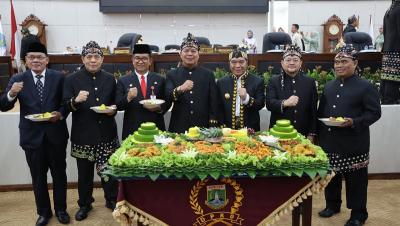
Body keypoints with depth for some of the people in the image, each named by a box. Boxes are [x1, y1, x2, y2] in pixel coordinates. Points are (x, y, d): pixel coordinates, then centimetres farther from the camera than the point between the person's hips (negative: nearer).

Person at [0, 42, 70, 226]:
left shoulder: (58, 78, -1)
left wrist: (60, 114, -18)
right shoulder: (17, 80, -1)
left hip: (55, 134, 0)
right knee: (38, 177, 13)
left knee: (59, 174, 12)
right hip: (32, 135, 1)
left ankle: (61, 209, 31)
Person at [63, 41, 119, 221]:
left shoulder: (110, 79, 7)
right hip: (83, 135, -1)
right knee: (84, 172, 11)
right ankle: (85, 204, 30)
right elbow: (65, 106, -5)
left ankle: (111, 200, 30)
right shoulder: (72, 80, -1)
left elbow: (115, 103, 15)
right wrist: (76, 101, -26)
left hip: (107, 133, 2)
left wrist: (113, 110, -7)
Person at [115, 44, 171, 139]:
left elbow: (167, 103, 7)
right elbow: (118, 106, -3)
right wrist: (128, 97, -21)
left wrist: (159, 107, -13)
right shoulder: (123, 81, 3)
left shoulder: (160, 80, 6)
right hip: (132, 130, -1)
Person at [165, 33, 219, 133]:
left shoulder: (208, 75, 5)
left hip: (203, 128, 1)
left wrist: (212, 128, -3)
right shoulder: (172, 75, 5)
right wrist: (180, 89, -27)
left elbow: (214, 103, 4)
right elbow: (168, 97, -8)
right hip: (178, 128, 0)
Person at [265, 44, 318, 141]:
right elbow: (269, 103, -9)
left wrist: (312, 134, 3)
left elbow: (313, 110, 6)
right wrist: (284, 103, -28)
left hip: (303, 134, 1)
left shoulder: (310, 82, 6)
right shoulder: (274, 81, 3)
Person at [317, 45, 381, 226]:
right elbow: (321, 112, 15)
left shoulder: (366, 87, -6)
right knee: (331, 175, 16)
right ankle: (332, 205, 35)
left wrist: (354, 122, -24)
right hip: (329, 142, 6)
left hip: (353, 144, -5)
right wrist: (318, 134, 9)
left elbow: (374, 113, -9)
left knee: (355, 179, 5)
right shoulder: (329, 86, 12)